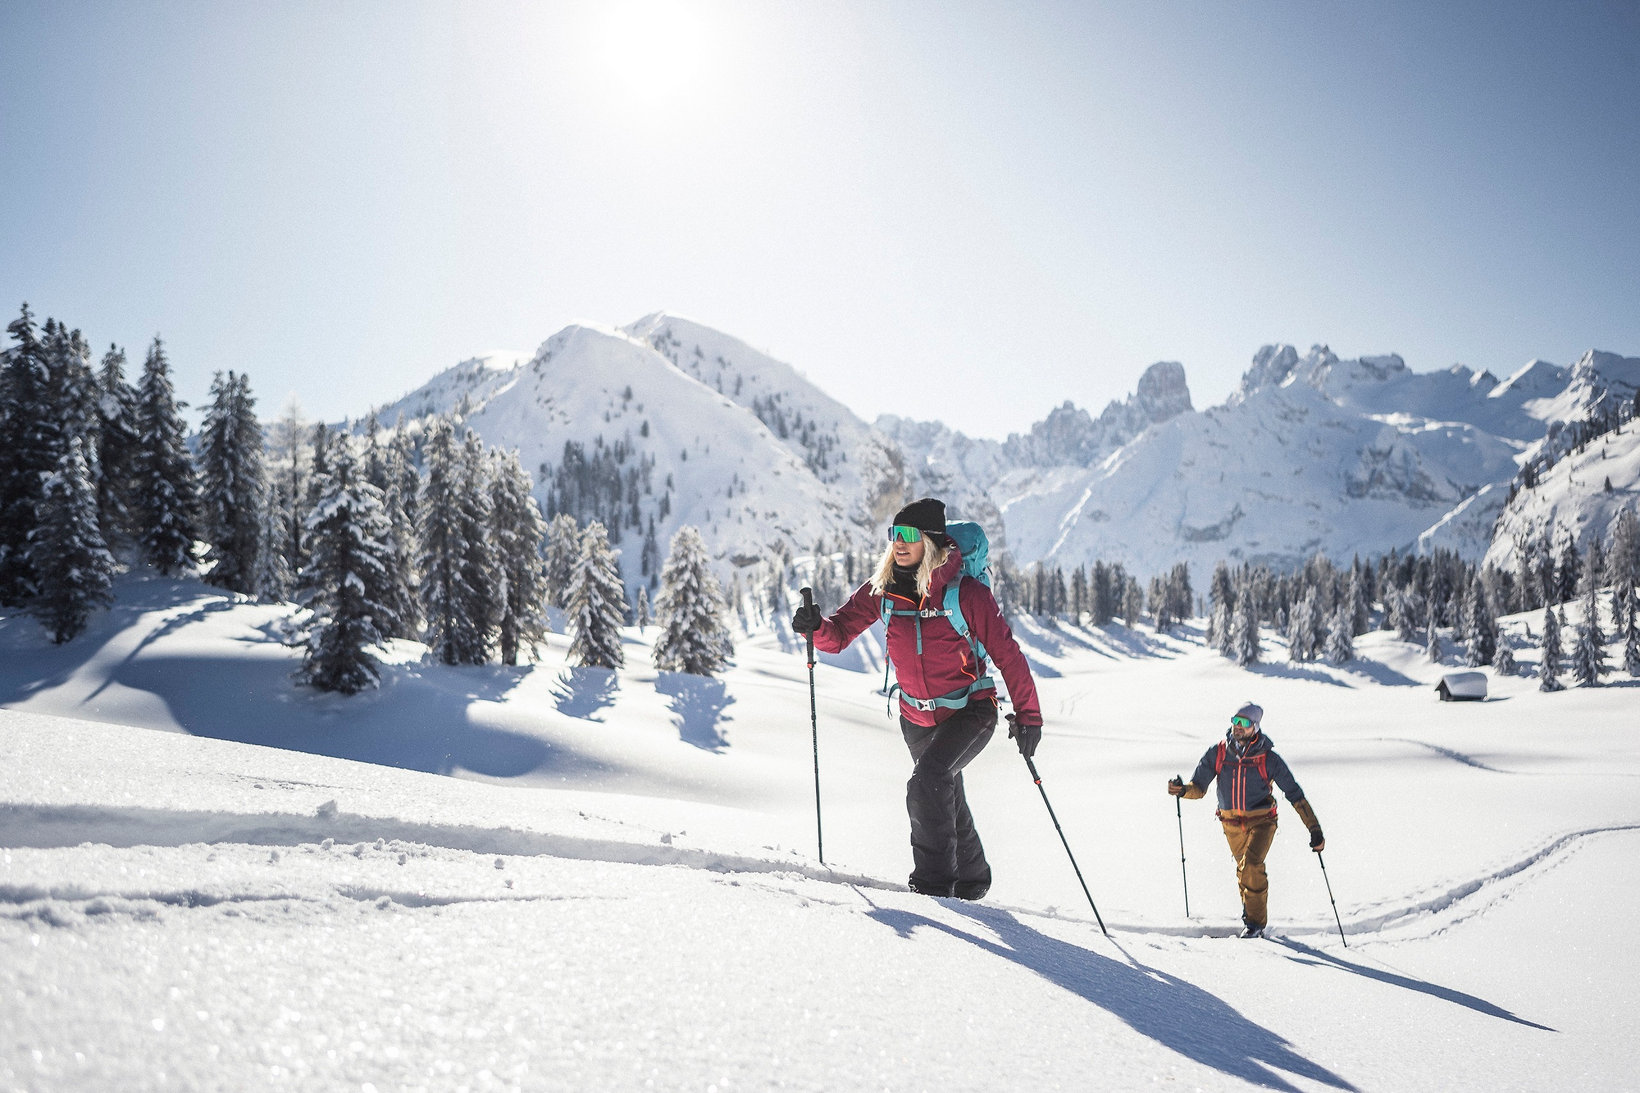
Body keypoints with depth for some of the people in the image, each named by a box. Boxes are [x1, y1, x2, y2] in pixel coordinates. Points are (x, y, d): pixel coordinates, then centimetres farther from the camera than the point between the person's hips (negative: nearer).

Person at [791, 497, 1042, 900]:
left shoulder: (965, 592, -21)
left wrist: (1027, 715, -15)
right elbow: (839, 635, -4)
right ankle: (972, 878, 45)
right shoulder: (882, 590, -8)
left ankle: (934, 881, -12)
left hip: (971, 712, -6)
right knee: (946, 798, 22)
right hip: (917, 716, 6)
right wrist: (816, 626, -27)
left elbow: (1006, 653, -15)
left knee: (927, 782, -27)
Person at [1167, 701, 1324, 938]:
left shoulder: (1269, 759, -16)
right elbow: (1199, 787, -5)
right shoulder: (1217, 753, -9)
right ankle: (1250, 912, 43)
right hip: (1231, 822, 4)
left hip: (1262, 821, -3)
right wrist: (1183, 790, -29)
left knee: (1251, 865, -23)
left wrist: (1315, 830, -15)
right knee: (1244, 869, 17)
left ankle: (1256, 922, -6)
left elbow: (1295, 794, -11)